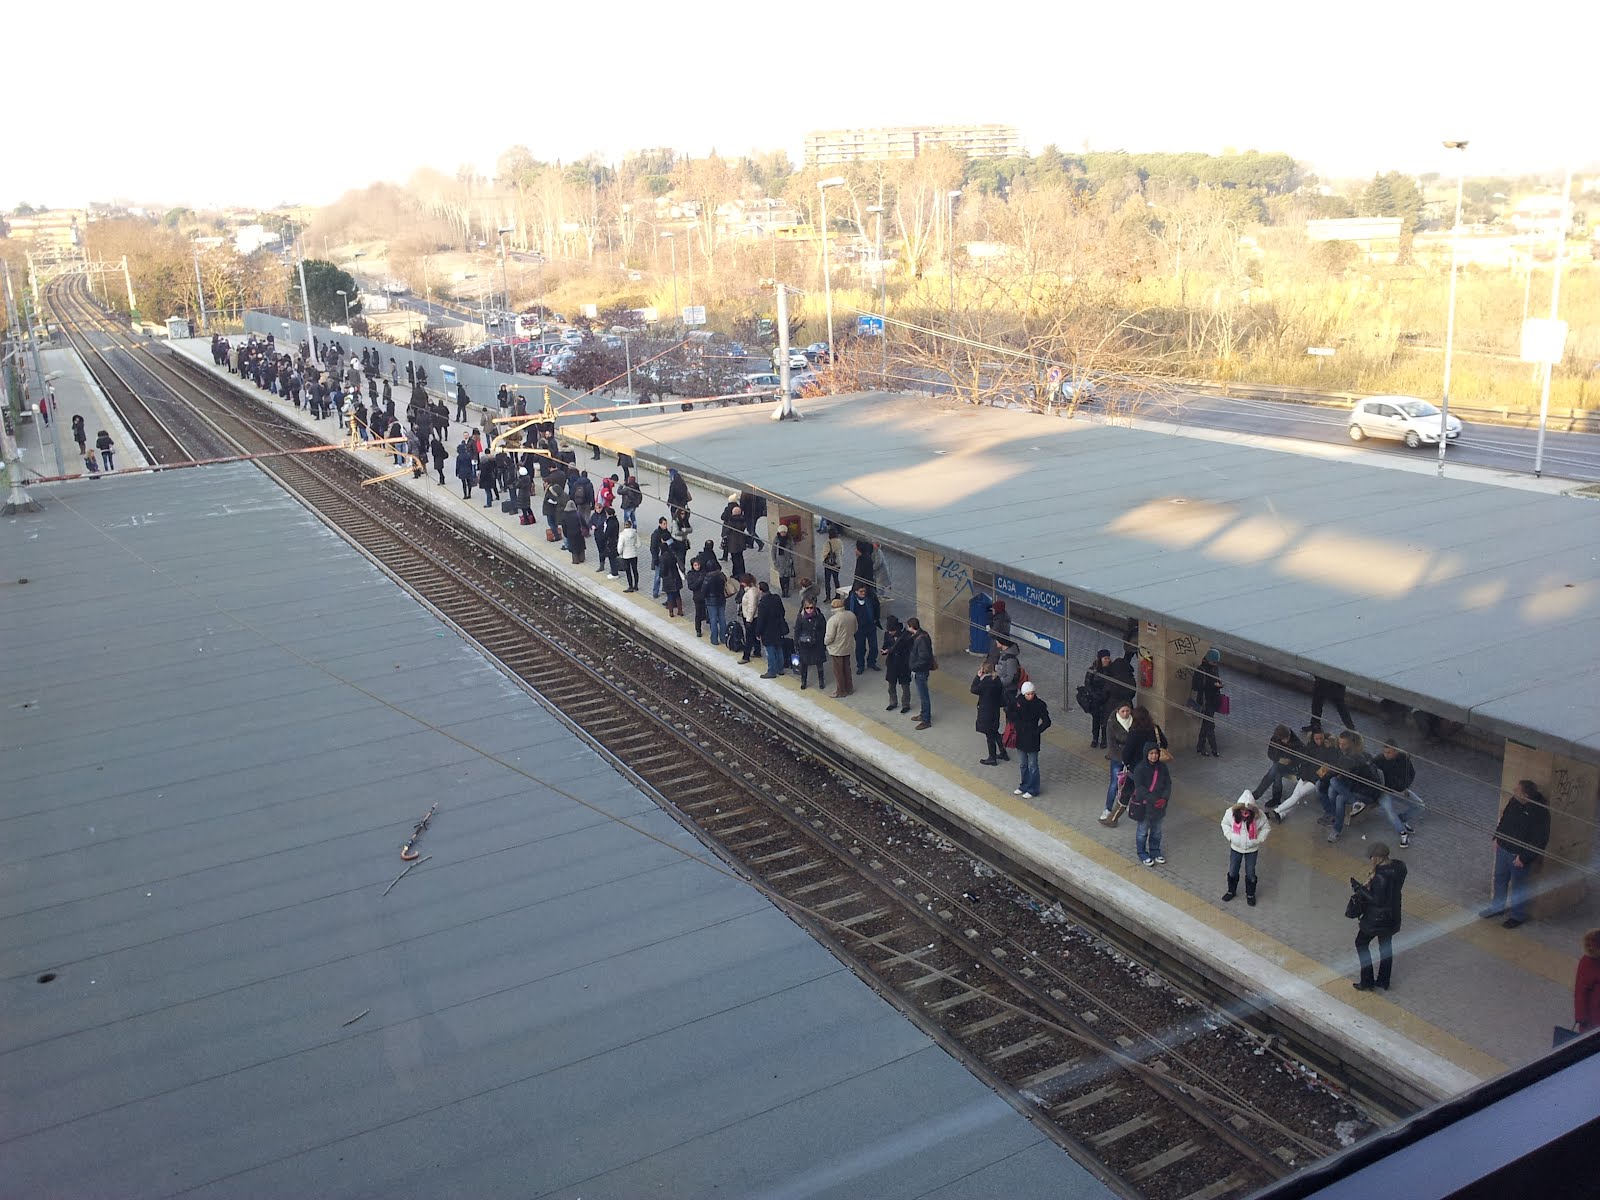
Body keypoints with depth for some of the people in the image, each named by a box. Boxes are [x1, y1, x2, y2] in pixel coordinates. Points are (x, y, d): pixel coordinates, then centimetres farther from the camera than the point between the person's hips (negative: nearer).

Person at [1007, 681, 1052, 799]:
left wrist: (1036, 731, -14)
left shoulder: (1039, 704, -15)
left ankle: (1032, 790, 17)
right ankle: (1024, 786, 34)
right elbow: (1009, 717, 1)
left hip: (1032, 740, -5)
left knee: (1032, 766, 5)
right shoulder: (1019, 702, -3)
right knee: (1023, 765, 19)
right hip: (1020, 738, 5)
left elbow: (1047, 722, -13)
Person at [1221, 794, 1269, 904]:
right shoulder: (1231, 812, -25)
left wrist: (1258, 839, -14)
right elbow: (1225, 824, -4)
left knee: (1250, 873, 15)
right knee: (1232, 872, 18)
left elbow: (1266, 827, -8)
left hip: (1251, 849, -1)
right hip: (1235, 847, 1)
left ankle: (1250, 894, 39)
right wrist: (1230, 836, -14)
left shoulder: (1259, 815, -28)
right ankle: (1231, 891, 43)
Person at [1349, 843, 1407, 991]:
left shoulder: (1381, 876, -32)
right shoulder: (1399, 866, -8)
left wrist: (1361, 888, -19)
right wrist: (1372, 882, 0)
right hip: (1392, 916, 8)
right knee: (1386, 946, 23)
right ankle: (1383, 981, 36)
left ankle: (1367, 982, 20)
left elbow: (1377, 900, -27)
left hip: (1377, 918, -8)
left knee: (1361, 943, 13)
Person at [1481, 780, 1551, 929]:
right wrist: (1497, 837, 9)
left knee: (1518, 886, 12)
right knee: (1499, 879, 23)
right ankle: (1497, 907, 44)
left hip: (1519, 856, -7)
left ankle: (1518, 916, 33)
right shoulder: (1514, 801, -8)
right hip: (1503, 849, 7)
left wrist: (1524, 858, -20)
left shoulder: (1539, 812, -29)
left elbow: (1540, 840, -24)